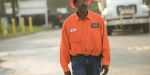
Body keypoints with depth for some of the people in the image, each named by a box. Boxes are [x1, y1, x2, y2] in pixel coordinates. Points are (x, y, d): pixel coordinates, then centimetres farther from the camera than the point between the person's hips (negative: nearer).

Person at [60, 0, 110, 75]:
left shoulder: (98, 19, -1)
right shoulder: (68, 23, -3)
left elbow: (104, 42, -1)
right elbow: (65, 47, 1)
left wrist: (106, 62, -7)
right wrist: (65, 68, 1)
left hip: (95, 60, 2)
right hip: (78, 60, -2)